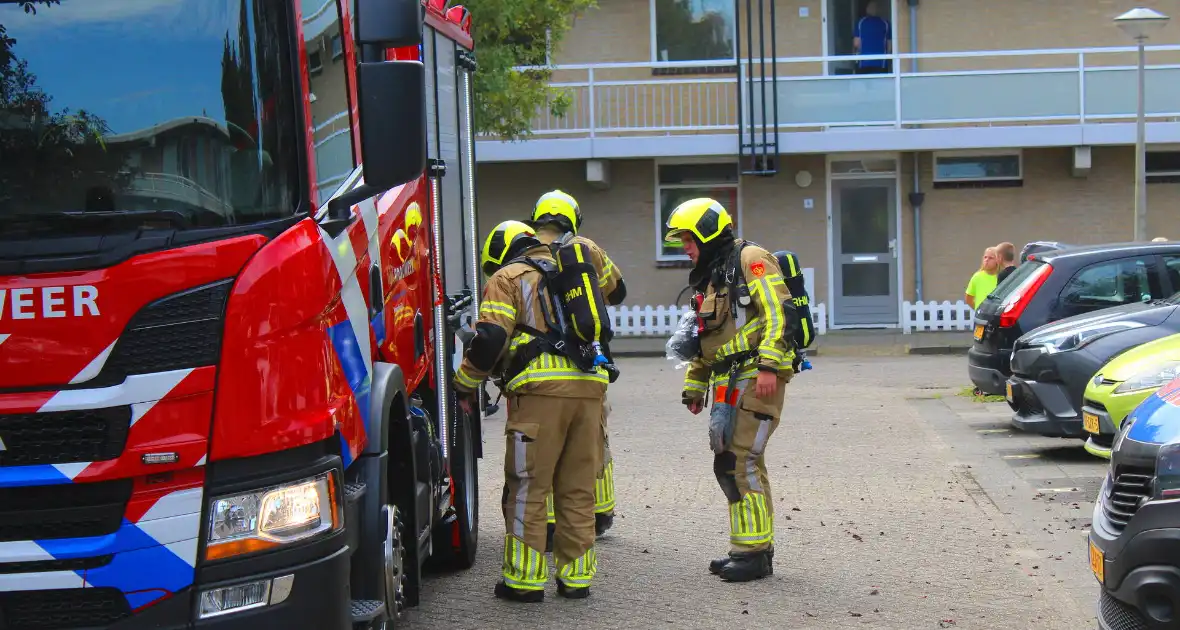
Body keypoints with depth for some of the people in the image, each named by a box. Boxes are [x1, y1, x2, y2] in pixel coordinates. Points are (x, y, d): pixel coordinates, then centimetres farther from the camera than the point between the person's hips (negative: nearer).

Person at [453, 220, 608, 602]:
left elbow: (490, 338, -3)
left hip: (541, 390, -5)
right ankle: (576, 577, 13)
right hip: (589, 388, 6)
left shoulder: (508, 277, 8)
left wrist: (465, 384, 7)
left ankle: (525, 580, 2)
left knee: (528, 488, 1)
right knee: (578, 490, 11)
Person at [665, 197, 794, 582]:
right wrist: (694, 388, 28)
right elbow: (701, 342, 30)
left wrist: (768, 364, -24)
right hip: (728, 385, 10)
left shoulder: (750, 260, -6)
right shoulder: (709, 279, 24)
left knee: (741, 461, -12)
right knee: (729, 465, 9)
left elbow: (776, 312, -17)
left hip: (756, 380, -10)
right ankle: (757, 548, 17)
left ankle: (753, 553, -7)